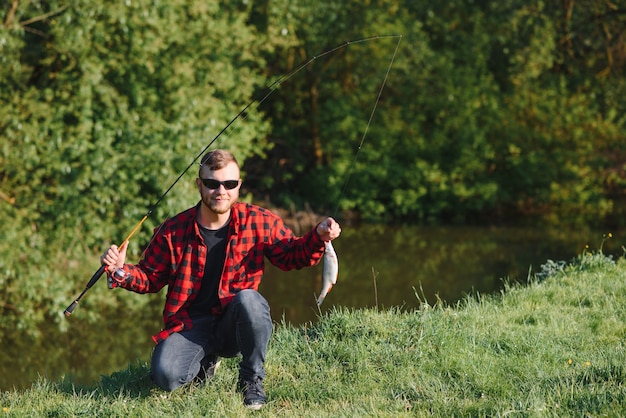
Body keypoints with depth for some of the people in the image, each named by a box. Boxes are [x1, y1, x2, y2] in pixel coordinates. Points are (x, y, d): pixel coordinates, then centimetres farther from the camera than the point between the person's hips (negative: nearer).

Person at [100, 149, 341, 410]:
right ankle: (206, 360, 14)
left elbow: (290, 255, 7)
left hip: (236, 325, 0)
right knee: (165, 376, -27)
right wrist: (120, 271, -14)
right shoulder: (173, 231, -5)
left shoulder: (260, 221, -4)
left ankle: (252, 379, -10)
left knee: (248, 298, -36)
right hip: (190, 325, 1)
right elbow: (150, 279, 6)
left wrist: (318, 238, -13)